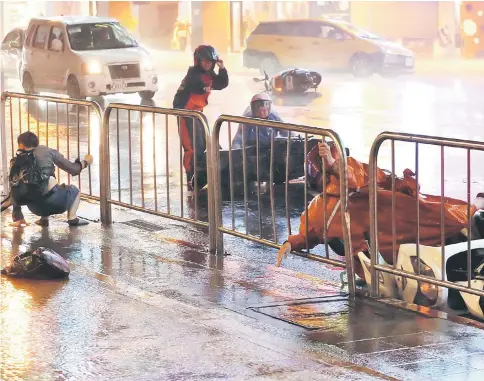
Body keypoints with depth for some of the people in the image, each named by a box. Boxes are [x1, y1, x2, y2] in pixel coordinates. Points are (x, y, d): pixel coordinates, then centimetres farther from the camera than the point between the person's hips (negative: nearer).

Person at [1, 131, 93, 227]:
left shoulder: (15, 162, 15)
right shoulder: (46, 151, 8)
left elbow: (15, 192, 18)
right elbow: (73, 169, 12)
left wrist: (18, 218, 29)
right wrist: (85, 162, 33)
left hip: (35, 208, 4)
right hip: (54, 203, -4)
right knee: (74, 190, 26)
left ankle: (44, 219, 18)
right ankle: (72, 218, 4)